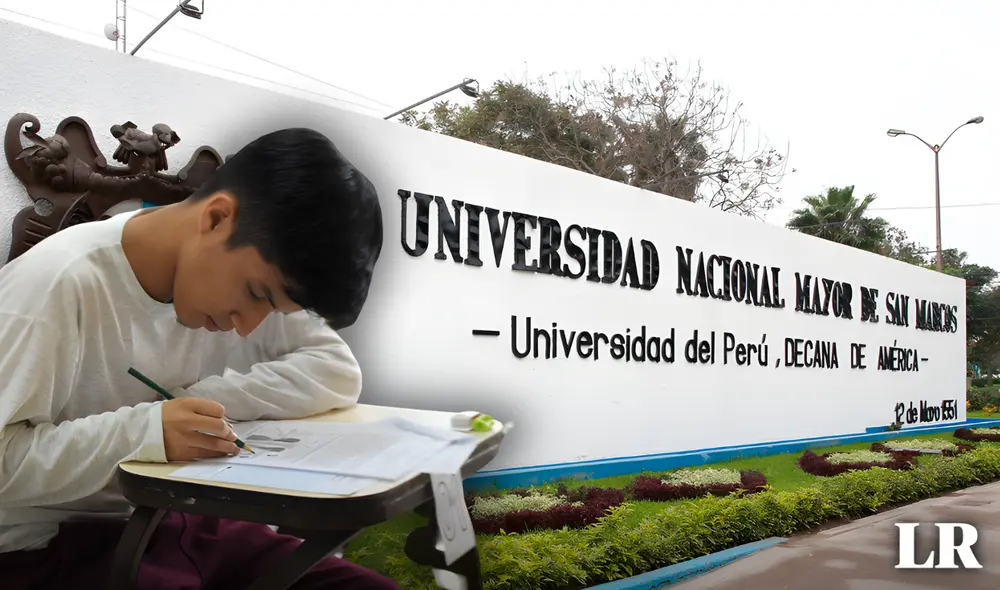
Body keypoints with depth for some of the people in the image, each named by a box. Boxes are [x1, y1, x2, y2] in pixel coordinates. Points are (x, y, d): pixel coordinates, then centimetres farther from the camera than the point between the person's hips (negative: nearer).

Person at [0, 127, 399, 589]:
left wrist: (194, 401, -18)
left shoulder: (250, 271, -3)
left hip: (172, 523, 5)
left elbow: (335, 372, -8)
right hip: (47, 544, -5)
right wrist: (140, 430, -33)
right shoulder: (58, 283, -22)